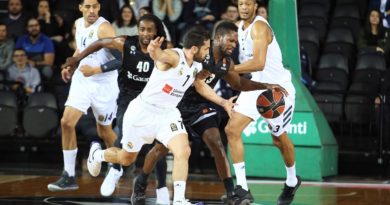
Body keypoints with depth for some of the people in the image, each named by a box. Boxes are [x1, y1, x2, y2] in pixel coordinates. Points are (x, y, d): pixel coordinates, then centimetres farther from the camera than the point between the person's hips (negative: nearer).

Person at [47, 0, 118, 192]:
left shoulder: (104, 28, -17)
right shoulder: (79, 24, 6)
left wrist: (95, 70, -33)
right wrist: (71, 66, 12)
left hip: (103, 84, -6)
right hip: (81, 81, 6)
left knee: (104, 132, 7)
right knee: (67, 122, -10)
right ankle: (69, 176, -4)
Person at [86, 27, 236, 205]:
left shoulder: (197, 67, 1)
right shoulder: (174, 56, -24)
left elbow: (200, 85, 24)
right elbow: (160, 55, -49)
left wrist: (223, 102, 18)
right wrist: (154, 50, -73)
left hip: (168, 114, 6)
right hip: (143, 112, -6)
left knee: (183, 151, -21)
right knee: (126, 159, 15)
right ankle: (97, 154, 48)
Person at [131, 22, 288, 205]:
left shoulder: (227, 63, 0)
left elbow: (238, 83, 15)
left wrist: (265, 86, 6)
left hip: (201, 106, 5)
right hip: (178, 104, -5)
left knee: (217, 145, -10)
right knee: (162, 148, 4)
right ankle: (140, 183, 29)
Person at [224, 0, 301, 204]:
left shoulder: (259, 27, -22)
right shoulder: (239, 27, 4)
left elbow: (259, 63, -32)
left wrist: (229, 69, -31)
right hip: (255, 86, 7)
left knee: (279, 139, 11)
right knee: (232, 130, -11)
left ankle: (292, 181, 39)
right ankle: (242, 189, -11)